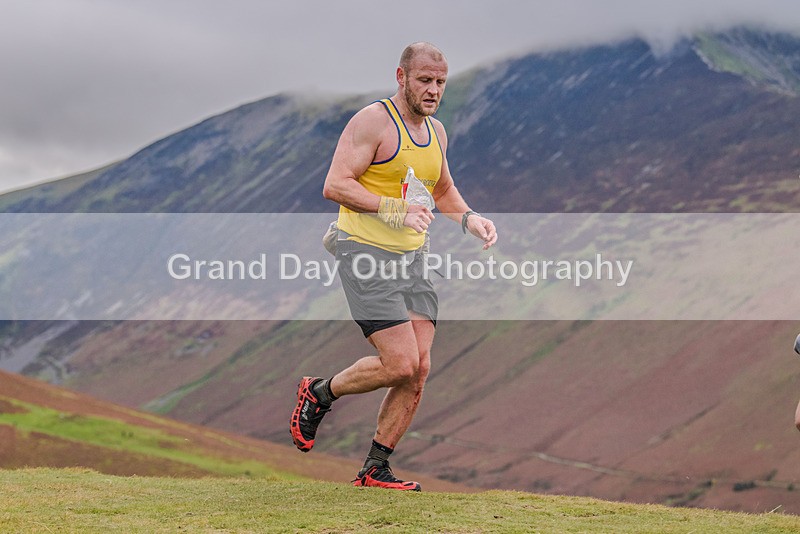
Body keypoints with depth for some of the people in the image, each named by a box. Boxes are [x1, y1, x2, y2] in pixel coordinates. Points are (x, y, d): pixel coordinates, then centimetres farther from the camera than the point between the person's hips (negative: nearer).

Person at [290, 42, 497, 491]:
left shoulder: (436, 132, 14)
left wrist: (469, 219, 11)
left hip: (412, 258, 8)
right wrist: (393, 209, -26)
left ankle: (375, 469, 10)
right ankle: (320, 392, 11)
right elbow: (335, 185, -17)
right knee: (400, 364, -15)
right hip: (365, 251, -7)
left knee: (419, 369, -1)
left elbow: (444, 190, 31)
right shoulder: (373, 121, -10)